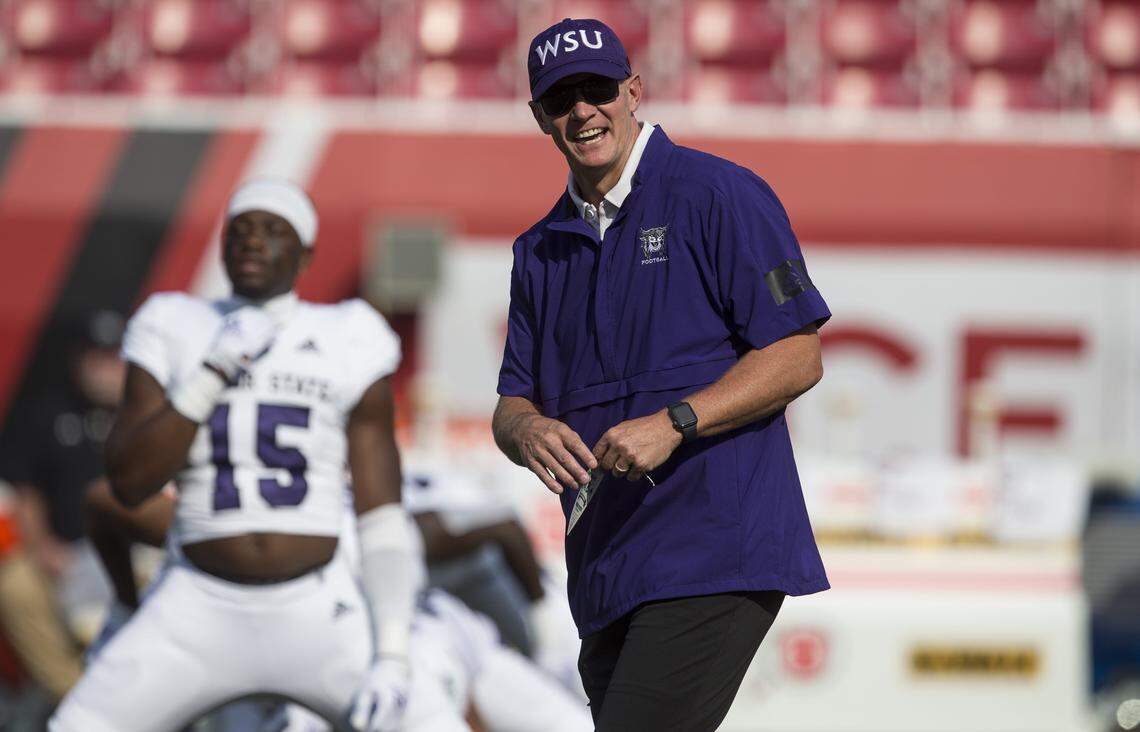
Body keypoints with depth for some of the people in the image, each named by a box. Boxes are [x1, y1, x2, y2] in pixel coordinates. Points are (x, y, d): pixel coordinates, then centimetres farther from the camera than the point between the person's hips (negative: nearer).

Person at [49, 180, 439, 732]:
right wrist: (214, 372, -14)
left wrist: (392, 658, -12)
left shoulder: (344, 345, 1)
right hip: (199, 613, 1)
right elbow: (128, 482, -6)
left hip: (317, 620, -1)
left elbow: (383, 520, -1)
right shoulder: (175, 333, 3)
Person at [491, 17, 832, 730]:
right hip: (604, 576, 7)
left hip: (716, 557, -7)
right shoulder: (541, 249, 18)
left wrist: (673, 424, -19)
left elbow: (798, 356, -8)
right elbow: (513, 401, 18)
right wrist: (529, 431, -8)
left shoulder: (719, 197, -3)